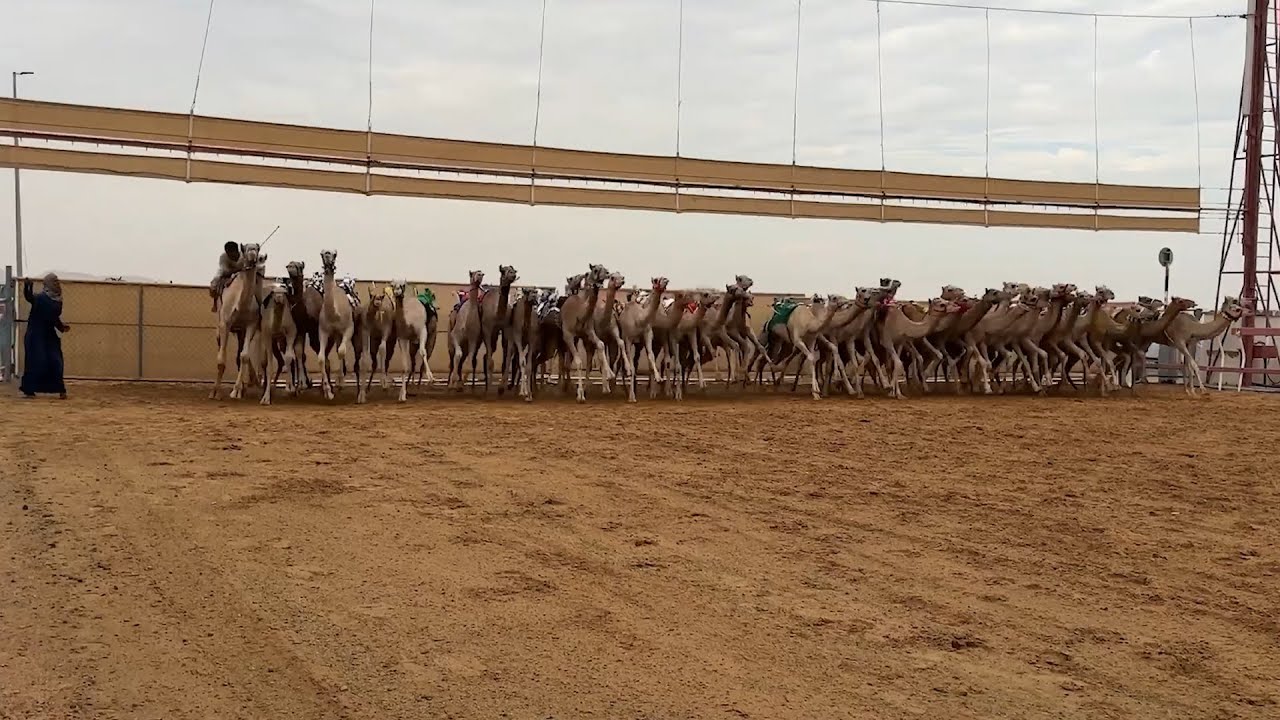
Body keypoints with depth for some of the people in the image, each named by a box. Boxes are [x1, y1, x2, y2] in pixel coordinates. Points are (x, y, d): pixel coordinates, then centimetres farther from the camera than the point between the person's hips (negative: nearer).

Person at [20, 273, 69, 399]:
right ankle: (28, 390, 4)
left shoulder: (58, 301, 9)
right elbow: (29, 297, -33)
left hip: (49, 334, 6)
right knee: (35, 361, -6)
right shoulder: (40, 298, -11)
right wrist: (27, 286, -52)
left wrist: (62, 326, 4)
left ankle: (60, 389, 8)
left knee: (55, 362, 2)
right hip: (36, 334, -6)